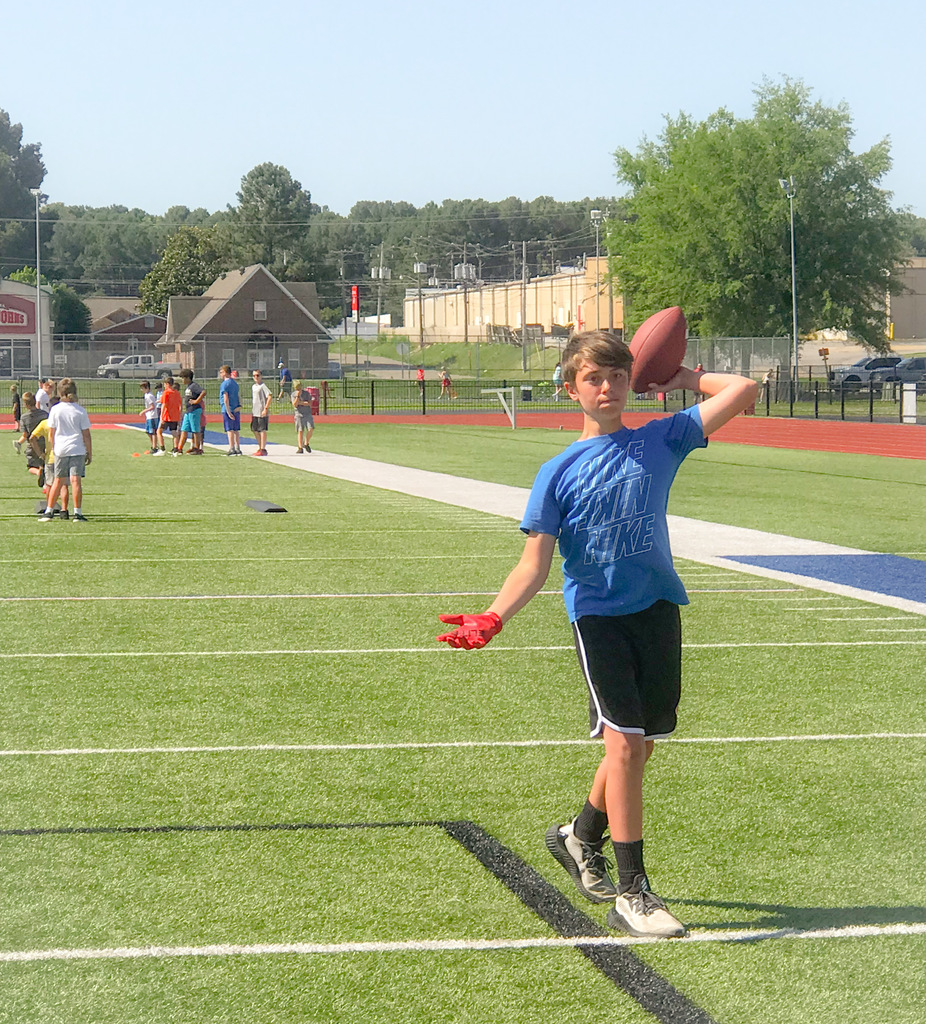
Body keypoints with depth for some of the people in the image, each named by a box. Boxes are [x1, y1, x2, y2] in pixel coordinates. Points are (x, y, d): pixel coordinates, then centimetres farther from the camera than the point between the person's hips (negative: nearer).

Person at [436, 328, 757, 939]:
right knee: (625, 742, -14)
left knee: (640, 744, 12)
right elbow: (535, 565, -6)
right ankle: (630, 893, -7)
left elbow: (743, 391, -2)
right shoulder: (559, 473, -2)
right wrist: (493, 619, -19)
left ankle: (581, 837, 40)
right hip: (598, 617, -3)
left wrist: (684, 378, 10)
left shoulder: (661, 441, 4)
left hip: (658, 609, 3)